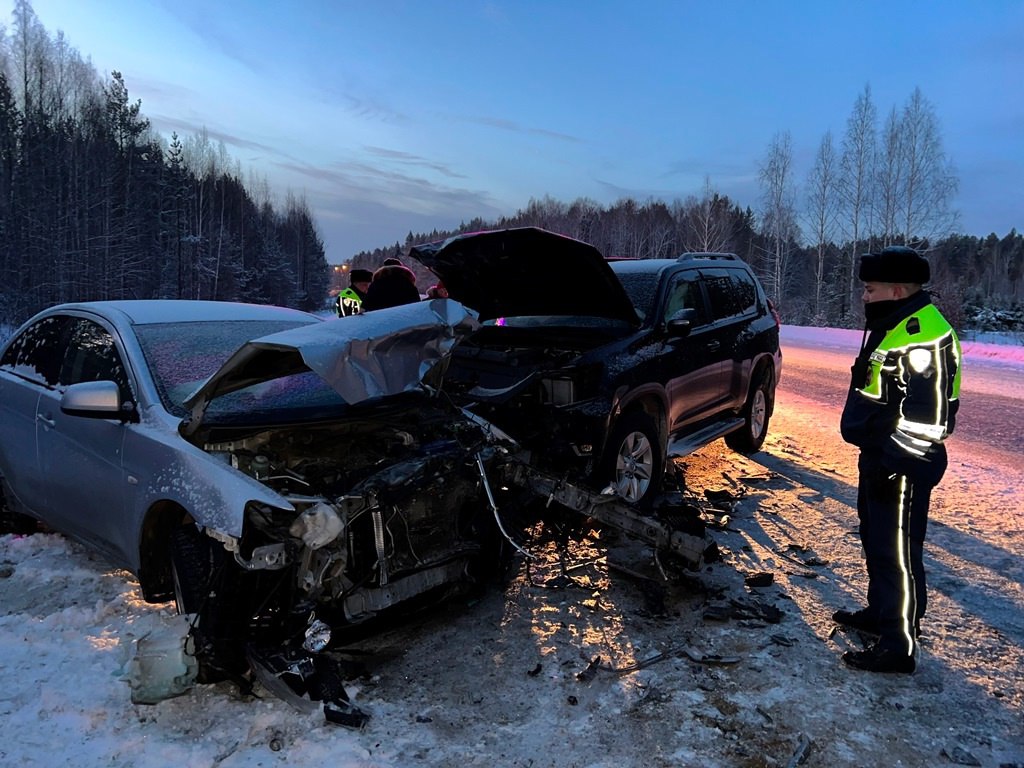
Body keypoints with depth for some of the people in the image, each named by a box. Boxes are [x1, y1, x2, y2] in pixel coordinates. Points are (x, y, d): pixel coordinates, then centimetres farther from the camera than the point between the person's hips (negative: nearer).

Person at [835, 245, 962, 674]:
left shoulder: (923, 335, -22)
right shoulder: (894, 326, 12)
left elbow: (927, 413, -26)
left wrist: (893, 462, -23)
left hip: (902, 466, -11)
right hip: (880, 456, 11)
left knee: (896, 550, -1)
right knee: (876, 538, 22)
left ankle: (897, 646, 11)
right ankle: (880, 613, 39)